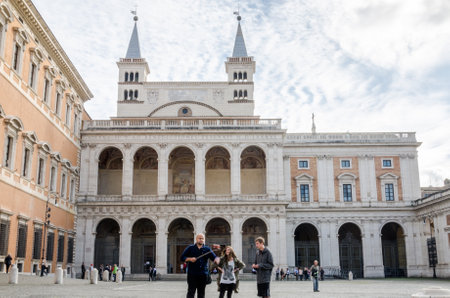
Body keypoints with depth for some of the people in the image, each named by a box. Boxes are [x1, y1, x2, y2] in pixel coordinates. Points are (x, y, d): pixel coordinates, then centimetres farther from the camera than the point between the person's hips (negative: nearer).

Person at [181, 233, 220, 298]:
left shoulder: (207, 249, 7)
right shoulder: (190, 248, 4)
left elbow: (214, 257, -5)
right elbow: (182, 258, 5)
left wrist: (216, 259, -28)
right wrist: (190, 259, -13)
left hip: (203, 275, 2)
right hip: (192, 275, -2)